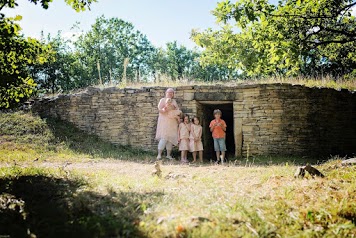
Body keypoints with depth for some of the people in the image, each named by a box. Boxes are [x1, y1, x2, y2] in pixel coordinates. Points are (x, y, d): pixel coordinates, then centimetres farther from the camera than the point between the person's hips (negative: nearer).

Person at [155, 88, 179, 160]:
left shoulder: (174, 101, 19)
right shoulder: (163, 100, 3)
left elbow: (178, 109, 17)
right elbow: (159, 109, -8)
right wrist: (164, 110, -28)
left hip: (173, 122, 5)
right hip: (164, 121, -5)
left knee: (171, 138, 2)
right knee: (164, 137, -13)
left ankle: (168, 155, 8)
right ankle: (159, 154, -11)